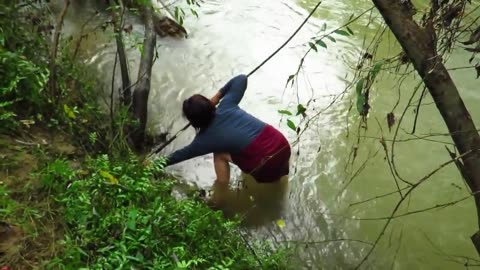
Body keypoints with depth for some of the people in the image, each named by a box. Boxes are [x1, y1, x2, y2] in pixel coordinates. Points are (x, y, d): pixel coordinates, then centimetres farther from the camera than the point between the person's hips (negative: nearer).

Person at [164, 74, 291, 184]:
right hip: (284, 146, 5)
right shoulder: (226, 106, 5)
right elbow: (241, 78, 16)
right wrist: (217, 96, 22)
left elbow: (182, 154, 15)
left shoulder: (205, 139, -2)